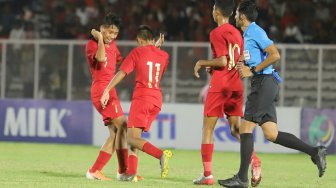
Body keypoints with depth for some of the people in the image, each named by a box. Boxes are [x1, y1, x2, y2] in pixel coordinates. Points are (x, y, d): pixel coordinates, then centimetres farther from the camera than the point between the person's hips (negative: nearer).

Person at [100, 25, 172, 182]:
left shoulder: (137, 52, 0)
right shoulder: (163, 55, 13)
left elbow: (121, 73, -7)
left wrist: (107, 91, -8)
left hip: (141, 97, -6)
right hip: (157, 100, 6)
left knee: (132, 138, -10)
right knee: (135, 136, 15)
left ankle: (161, 154, -34)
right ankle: (131, 173, 4)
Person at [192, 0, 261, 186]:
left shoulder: (217, 33, -9)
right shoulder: (237, 33, 14)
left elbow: (222, 61, -17)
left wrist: (202, 63, -2)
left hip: (219, 85, -7)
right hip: (236, 85, 7)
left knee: (208, 128, 2)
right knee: (236, 129, 7)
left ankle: (207, 174, -2)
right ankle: (254, 160, -19)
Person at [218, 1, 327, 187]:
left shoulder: (256, 32, -9)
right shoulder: (247, 34, 21)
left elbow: (275, 55, -18)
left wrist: (252, 71, -16)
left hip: (264, 83, -10)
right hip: (261, 85, 10)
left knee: (245, 128, -10)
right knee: (271, 134, 3)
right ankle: (315, 152, 3)